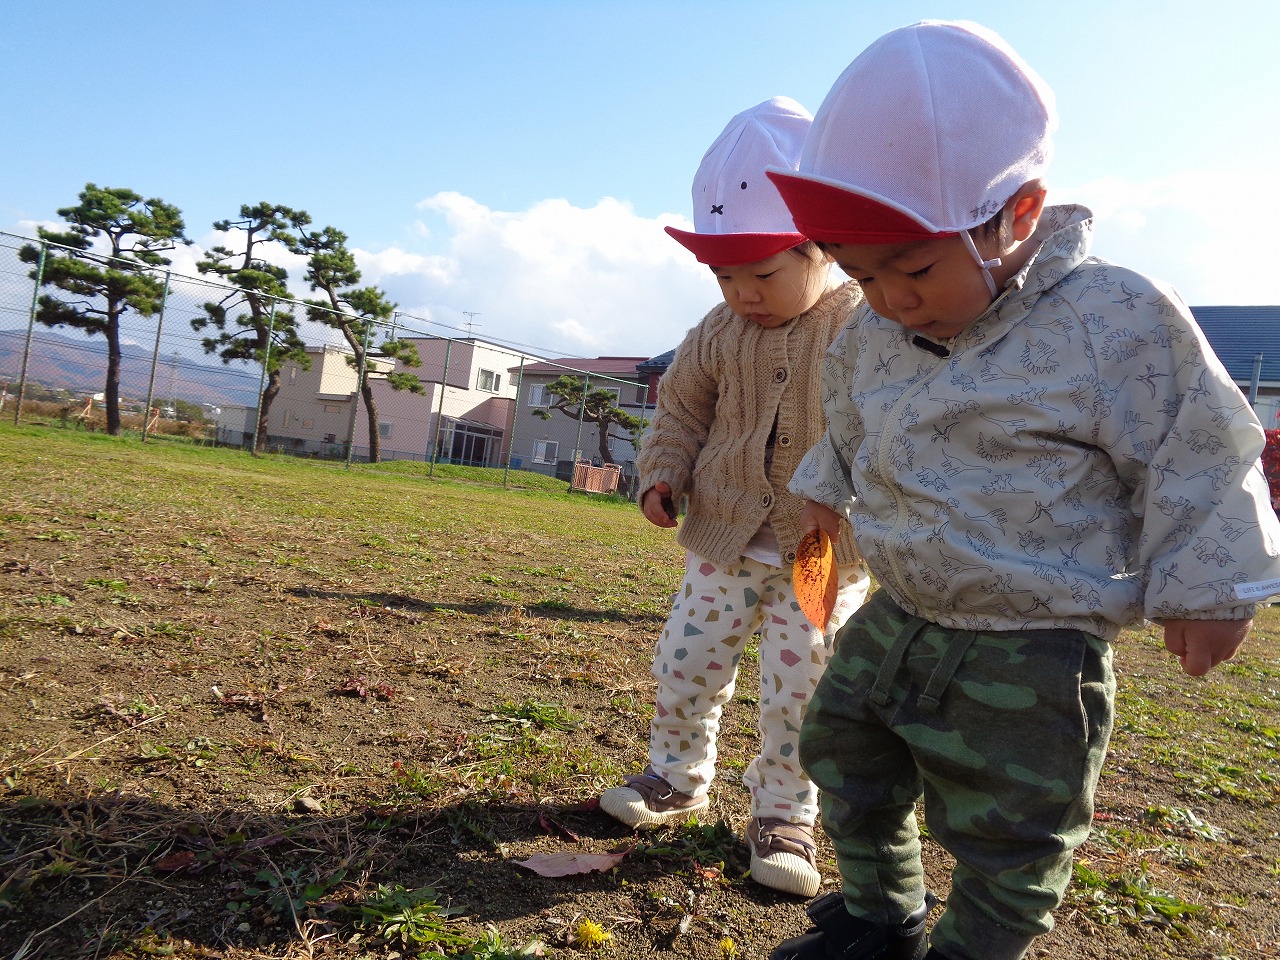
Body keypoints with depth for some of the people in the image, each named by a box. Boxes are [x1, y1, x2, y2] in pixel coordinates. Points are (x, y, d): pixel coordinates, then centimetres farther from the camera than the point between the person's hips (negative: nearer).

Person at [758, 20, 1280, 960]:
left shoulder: (1115, 321, -18)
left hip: (1029, 664, -6)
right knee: (844, 760, 20)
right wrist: (827, 487, 32)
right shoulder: (870, 338, 0)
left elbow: (1198, 456, -9)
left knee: (1006, 844, 10)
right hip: (894, 622, 7)